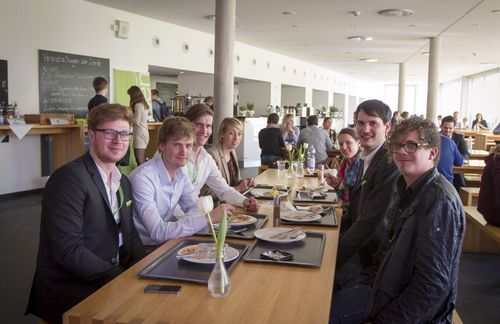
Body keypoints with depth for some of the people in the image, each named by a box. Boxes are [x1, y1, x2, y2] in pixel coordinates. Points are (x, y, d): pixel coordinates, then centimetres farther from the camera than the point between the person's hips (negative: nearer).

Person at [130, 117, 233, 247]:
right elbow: (157, 232, -28)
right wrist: (208, 218, -30)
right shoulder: (142, 178, -23)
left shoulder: (181, 173, 1)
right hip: (143, 249, -7)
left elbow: (195, 208, 8)